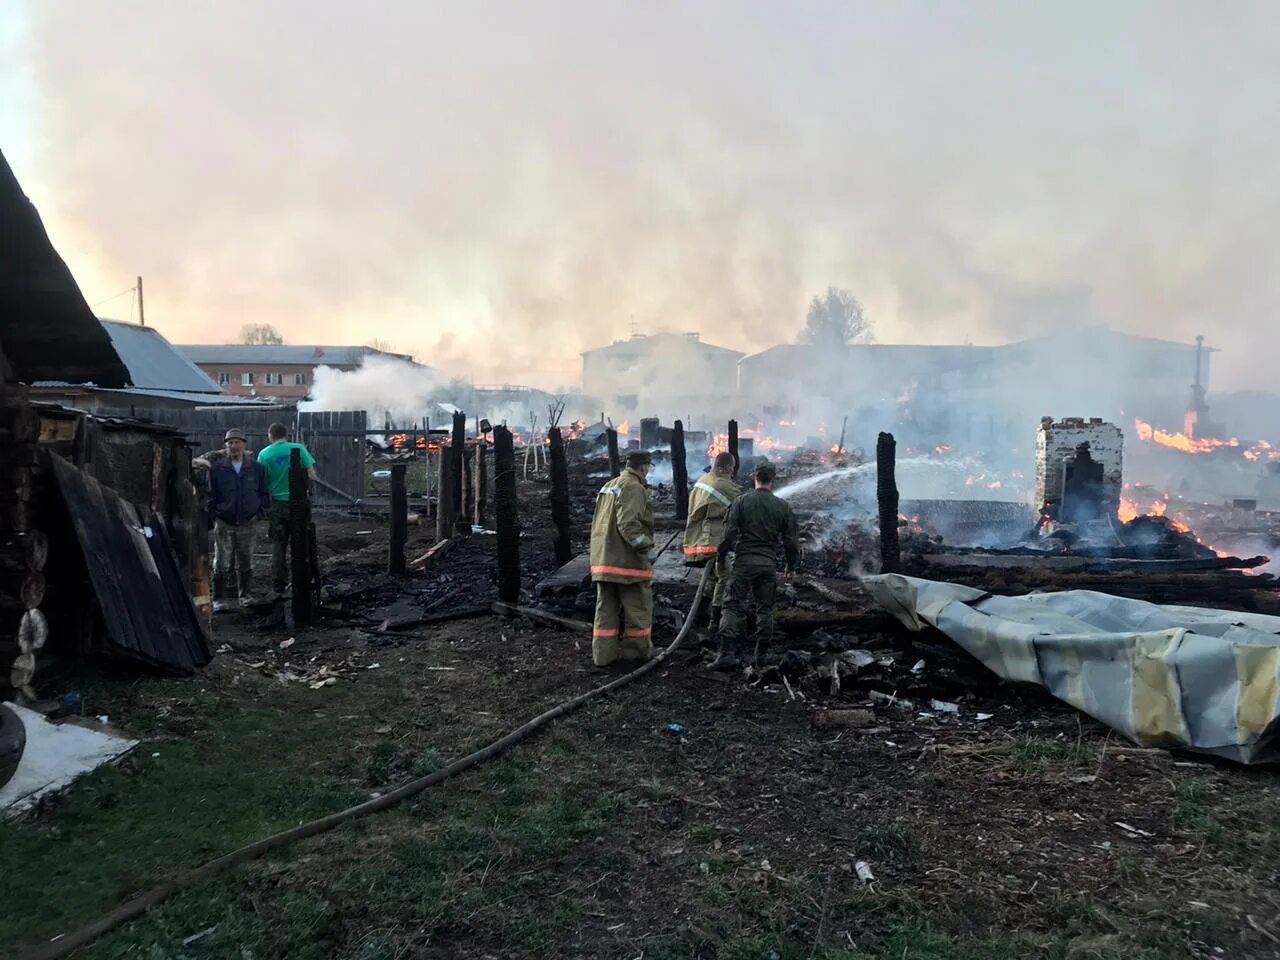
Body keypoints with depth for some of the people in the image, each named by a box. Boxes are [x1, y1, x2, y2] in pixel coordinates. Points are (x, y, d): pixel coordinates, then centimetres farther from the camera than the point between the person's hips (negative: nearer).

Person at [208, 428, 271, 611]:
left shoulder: (256, 469, 5)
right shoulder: (216, 468, 1)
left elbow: (264, 493, 10)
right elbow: (210, 495, 5)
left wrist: (261, 512, 0)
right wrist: (214, 514, -3)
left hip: (248, 524, 2)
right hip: (223, 524, -1)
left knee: (245, 562, 11)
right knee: (222, 563, -2)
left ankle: (246, 595, 24)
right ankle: (219, 598, 7)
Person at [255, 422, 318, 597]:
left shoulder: (264, 453, -2)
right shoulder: (298, 449, -6)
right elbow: (312, 475, -9)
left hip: (276, 504, 1)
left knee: (278, 546, 11)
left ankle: (279, 587, 13)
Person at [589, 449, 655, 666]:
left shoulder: (608, 486, 17)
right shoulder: (633, 487, -12)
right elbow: (628, 524, -23)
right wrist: (645, 545, -17)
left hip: (603, 560, 9)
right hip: (627, 561, -9)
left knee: (605, 608, 11)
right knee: (638, 608, 5)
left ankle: (603, 654, 14)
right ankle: (638, 651, 13)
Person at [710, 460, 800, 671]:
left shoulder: (741, 501, -2)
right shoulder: (784, 507, 3)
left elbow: (729, 533, -6)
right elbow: (791, 540, 6)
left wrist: (721, 558, 6)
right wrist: (791, 566, 18)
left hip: (744, 561, -2)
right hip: (769, 565, 2)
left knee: (733, 606, 0)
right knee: (765, 609, 12)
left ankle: (727, 653, -11)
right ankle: (761, 656, 16)